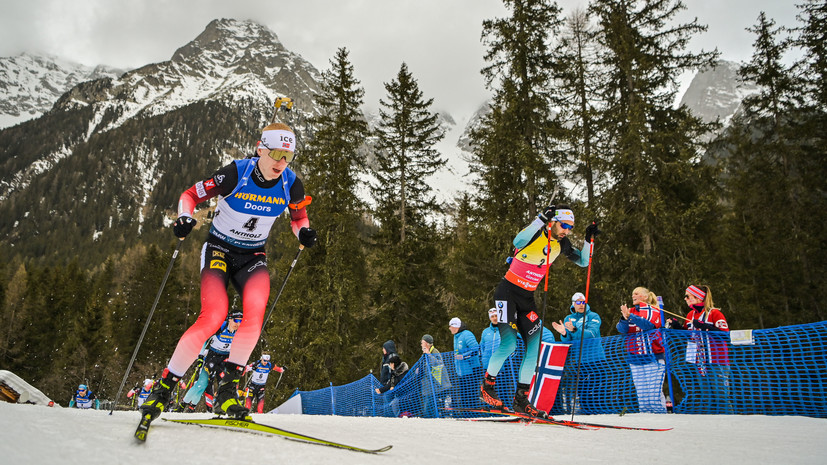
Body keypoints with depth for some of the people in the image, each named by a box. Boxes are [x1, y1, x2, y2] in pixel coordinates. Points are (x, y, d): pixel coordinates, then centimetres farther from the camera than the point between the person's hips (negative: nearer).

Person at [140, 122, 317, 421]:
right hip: (219, 250, -3)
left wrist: (304, 232, -12)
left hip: (253, 258, 3)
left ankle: (227, 387, -10)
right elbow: (190, 195, -7)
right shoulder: (236, 174, -18)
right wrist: (185, 218, -28)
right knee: (213, 317, -23)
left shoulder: (291, 184, -7)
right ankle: (164, 386, -7)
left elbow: (299, 217, 11)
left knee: (255, 312, -26)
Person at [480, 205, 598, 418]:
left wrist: (588, 239, -3)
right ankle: (486, 387, 5)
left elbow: (583, 262, 11)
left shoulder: (561, 244, 4)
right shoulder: (536, 233, -16)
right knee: (509, 344, -17)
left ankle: (521, 399, 8)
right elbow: (518, 242, -38)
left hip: (527, 297, 7)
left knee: (535, 346, -2)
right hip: (507, 291, -7)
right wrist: (541, 219, -42)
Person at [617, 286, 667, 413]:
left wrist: (630, 316, -30)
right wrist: (624, 318, -22)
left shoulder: (653, 310, 2)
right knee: (641, 393, 6)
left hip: (653, 357, -4)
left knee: (654, 392, -8)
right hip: (635, 359, 4)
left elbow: (648, 324, -18)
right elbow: (621, 329, -2)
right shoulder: (630, 311, 12)